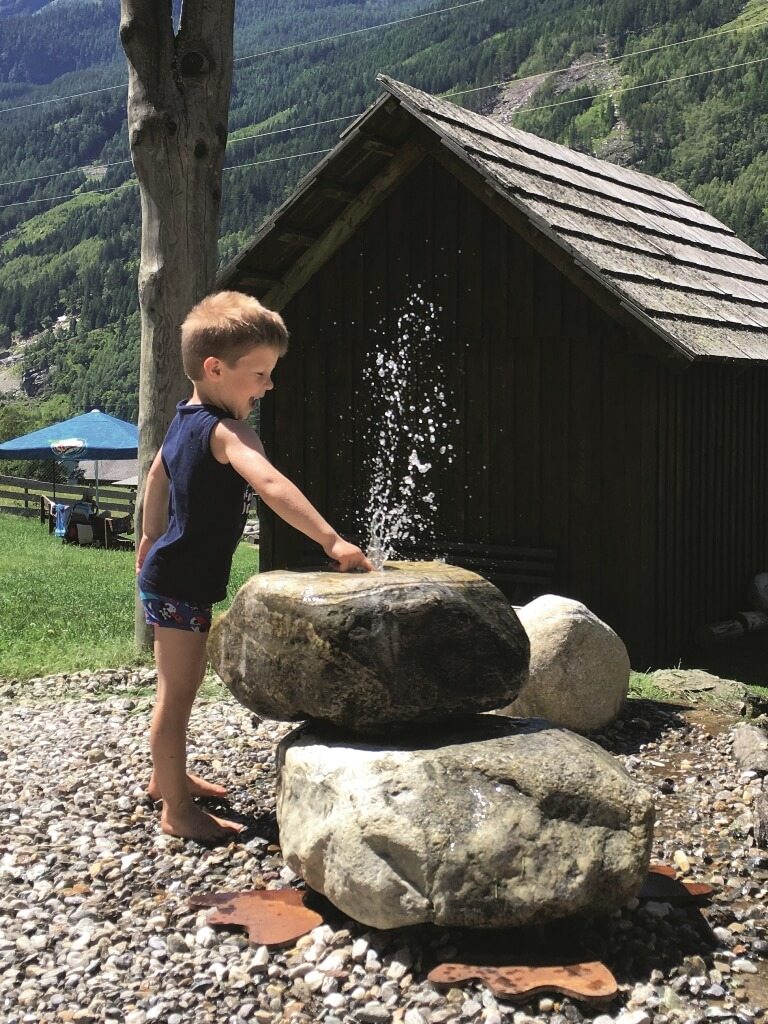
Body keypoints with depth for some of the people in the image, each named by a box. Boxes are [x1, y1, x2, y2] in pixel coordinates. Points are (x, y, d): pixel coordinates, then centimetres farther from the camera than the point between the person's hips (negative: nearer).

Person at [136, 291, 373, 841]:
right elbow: (271, 485, -39)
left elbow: (158, 471, 24)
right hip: (182, 584, -10)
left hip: (167, 574, 10)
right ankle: (178, 811, 6)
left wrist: (152, 539, 35)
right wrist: (333, 541, -46)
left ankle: (167, 776, 38)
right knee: (178, 692, -3)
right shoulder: (227, 432, -23)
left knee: (179, 685, 22)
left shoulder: (184, 420, 8)